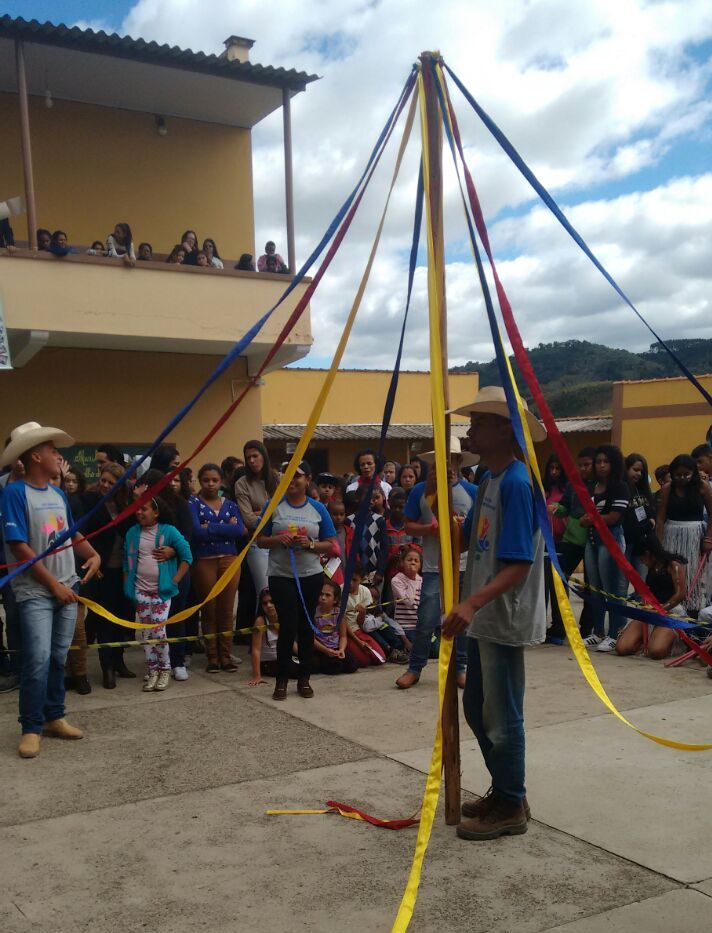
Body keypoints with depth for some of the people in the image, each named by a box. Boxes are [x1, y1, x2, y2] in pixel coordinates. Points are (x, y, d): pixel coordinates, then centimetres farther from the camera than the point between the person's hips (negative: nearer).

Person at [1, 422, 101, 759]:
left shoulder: (58, 494, 8)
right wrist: (53, 584, -14)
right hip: (35, 592, -6)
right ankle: (31, 728, 0)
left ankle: (54, 717, 23)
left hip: (67, 588, 7)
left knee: (59, 657, 11)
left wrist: (93, 554, 0)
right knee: (38, 659, -12)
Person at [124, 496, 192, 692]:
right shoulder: (132, 533, 6)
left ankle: (165, 670, 7)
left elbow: (187, 557, -2)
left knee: (158, 631, -9)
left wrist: (174, 581, -6)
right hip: (140, 591, 3)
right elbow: (127, 561, 11)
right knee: (145, 633, 3)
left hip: (162, 591, -3)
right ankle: (153, 671, 15)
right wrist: (127, 586, 3)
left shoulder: (169, 531, -4)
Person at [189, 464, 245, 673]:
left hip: (229, 560, 3)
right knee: (209, 611, 3)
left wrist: (210, 528, -11)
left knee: (226, 610, 4)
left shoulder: (230, 505, 11)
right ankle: (212, 657, 12)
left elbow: (240, 531, -5)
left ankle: (225, 655, 13)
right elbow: (197, 532, -15)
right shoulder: (193, 504, 1)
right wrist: (226, 528, -10)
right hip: (204, 561, -2)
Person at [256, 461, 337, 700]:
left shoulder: (318, 509, 3)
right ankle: (281, 680, 3)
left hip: (311, 575, 2)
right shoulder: (274, 506, 1)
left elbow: (330, 545, 4)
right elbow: (261, 540, 4)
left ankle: (304, 679, 18)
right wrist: (277, 539, -16)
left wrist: (310, 544, -14)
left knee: (306, 626, 7)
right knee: (288, 625, -9)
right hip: (281, 576, -1)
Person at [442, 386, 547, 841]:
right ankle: (503, 792, 33)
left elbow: (519, 564, -24)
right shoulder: (490, 480, 10)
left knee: (502, 716, 2)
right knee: (477, 707, 18)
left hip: (506, 618, -10)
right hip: (484, 616, 10)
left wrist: (472, 602, -34)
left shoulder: (516, 483, -19)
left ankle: (511, 807, 18)